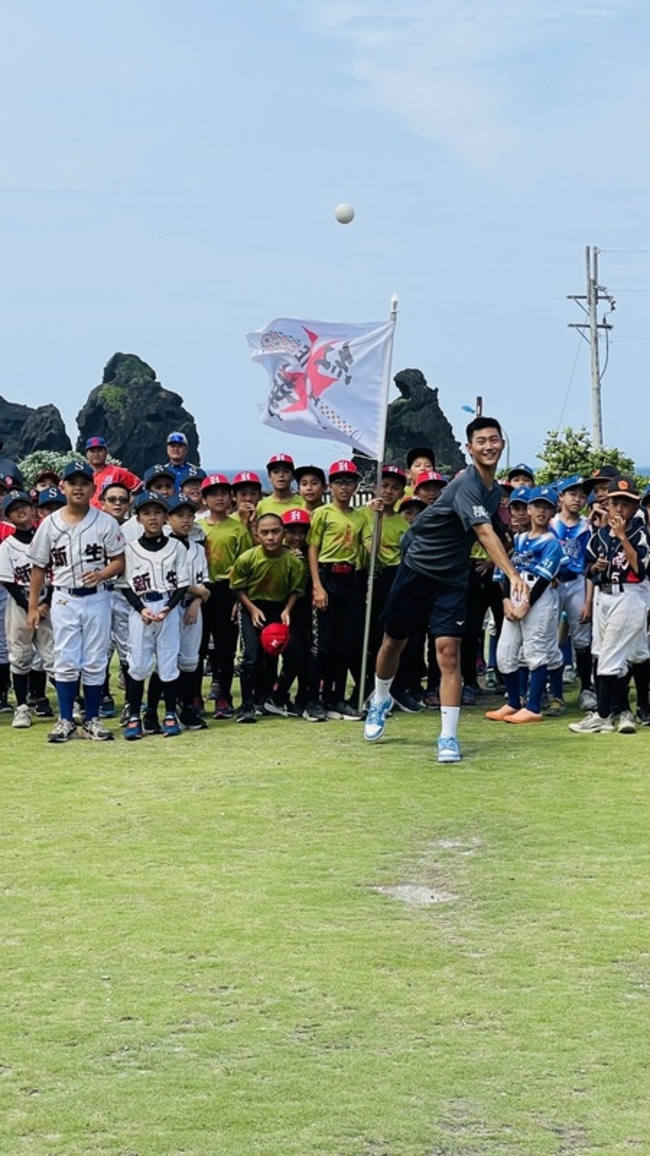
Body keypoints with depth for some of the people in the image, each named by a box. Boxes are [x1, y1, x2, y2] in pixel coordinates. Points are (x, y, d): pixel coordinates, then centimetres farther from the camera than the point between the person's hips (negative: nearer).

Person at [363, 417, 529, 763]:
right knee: (393, 643, 13)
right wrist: (513, 575, -45)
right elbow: (485, 533, -35)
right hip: (417, 569, -4)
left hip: (452, 579, 4)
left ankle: (448, 737, -10)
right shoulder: (466, 484, -22)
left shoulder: (495, 490, 4)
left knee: (448, 651, -11)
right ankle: (380, 701, 42)